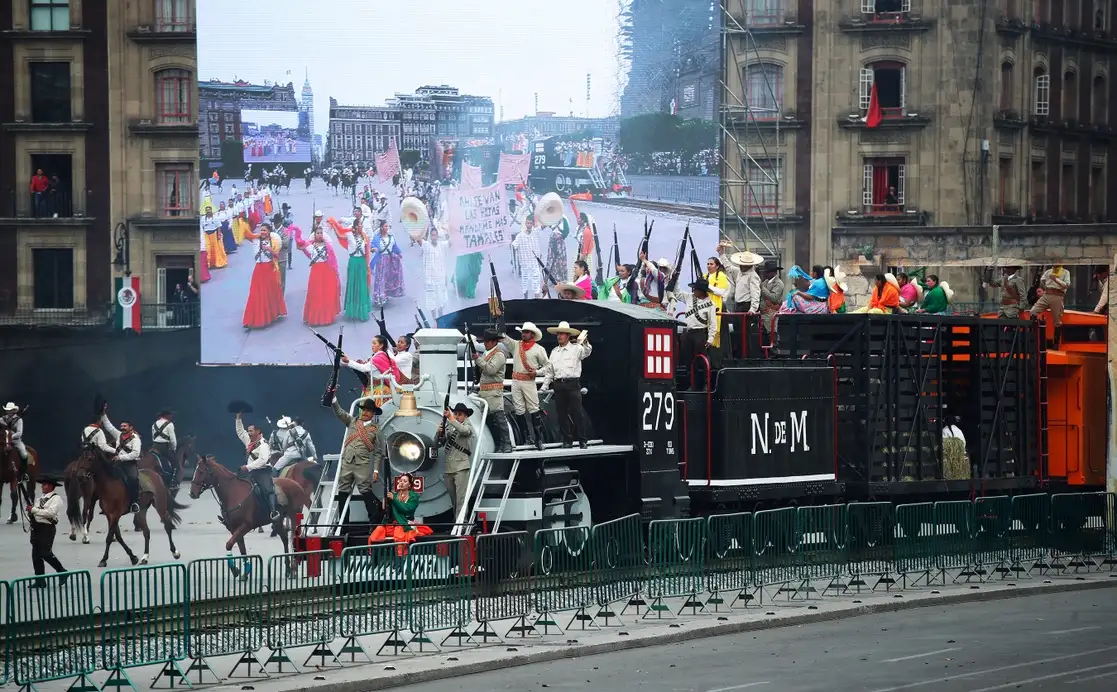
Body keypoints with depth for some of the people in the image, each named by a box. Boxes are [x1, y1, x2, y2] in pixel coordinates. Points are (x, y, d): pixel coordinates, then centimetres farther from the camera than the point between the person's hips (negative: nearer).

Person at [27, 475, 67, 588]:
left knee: (45, 553, -12)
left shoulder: (56, 499, -5)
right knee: (36, 554, 5)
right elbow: (34, 512, 24)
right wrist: (30, 511, 0)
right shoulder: (40, 498, 19)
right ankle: (40, 580, 10)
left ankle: (62, 572, 7)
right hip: (36, 527, 8)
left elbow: (50, 512, -19)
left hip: (47, 527, -8)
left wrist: (34, 510, -17)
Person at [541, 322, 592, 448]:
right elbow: (549, 370, 22)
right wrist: (545, 385, 17)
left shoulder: (576, 349, 1)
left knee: (577, 412, -7)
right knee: (562, 414, 5)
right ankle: (567, 440, 11)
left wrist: (585, 343, -41)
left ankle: (583, 440, -4)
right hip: (558, 384, 5)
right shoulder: (554, 351, 17)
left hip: (572, 384, -5)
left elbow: (586, 352, -20)